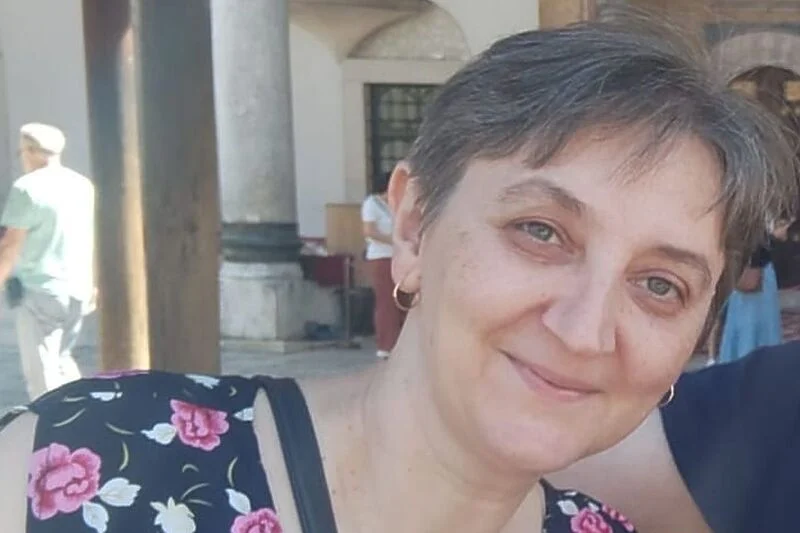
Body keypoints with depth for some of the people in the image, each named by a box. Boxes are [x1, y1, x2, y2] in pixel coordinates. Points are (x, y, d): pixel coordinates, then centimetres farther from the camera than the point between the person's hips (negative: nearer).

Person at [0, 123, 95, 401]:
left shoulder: (27, 188, -11)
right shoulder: (83, 185, 10)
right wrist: (92, 283, 23)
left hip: (38, 291, -7)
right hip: (77, 289, 7)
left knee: (41, 371, 0)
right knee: (61, 359, 22)